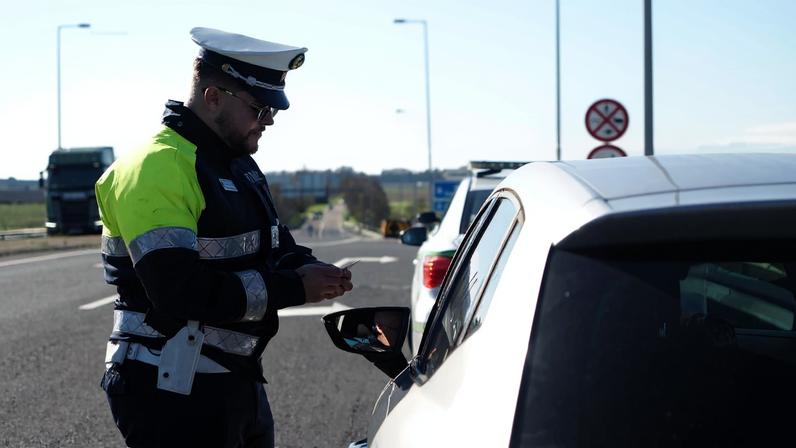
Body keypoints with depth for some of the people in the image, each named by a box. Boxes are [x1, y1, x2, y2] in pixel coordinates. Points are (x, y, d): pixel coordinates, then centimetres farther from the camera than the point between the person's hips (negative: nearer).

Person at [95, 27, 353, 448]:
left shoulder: (239, 164, 13)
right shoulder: (157, 168, -19)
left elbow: (274, 246, 22)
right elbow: (179, 292, -27)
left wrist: (306, 269, -3)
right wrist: (293, 288, -21)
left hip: (240, 381, 9)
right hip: (174, 394, -9)